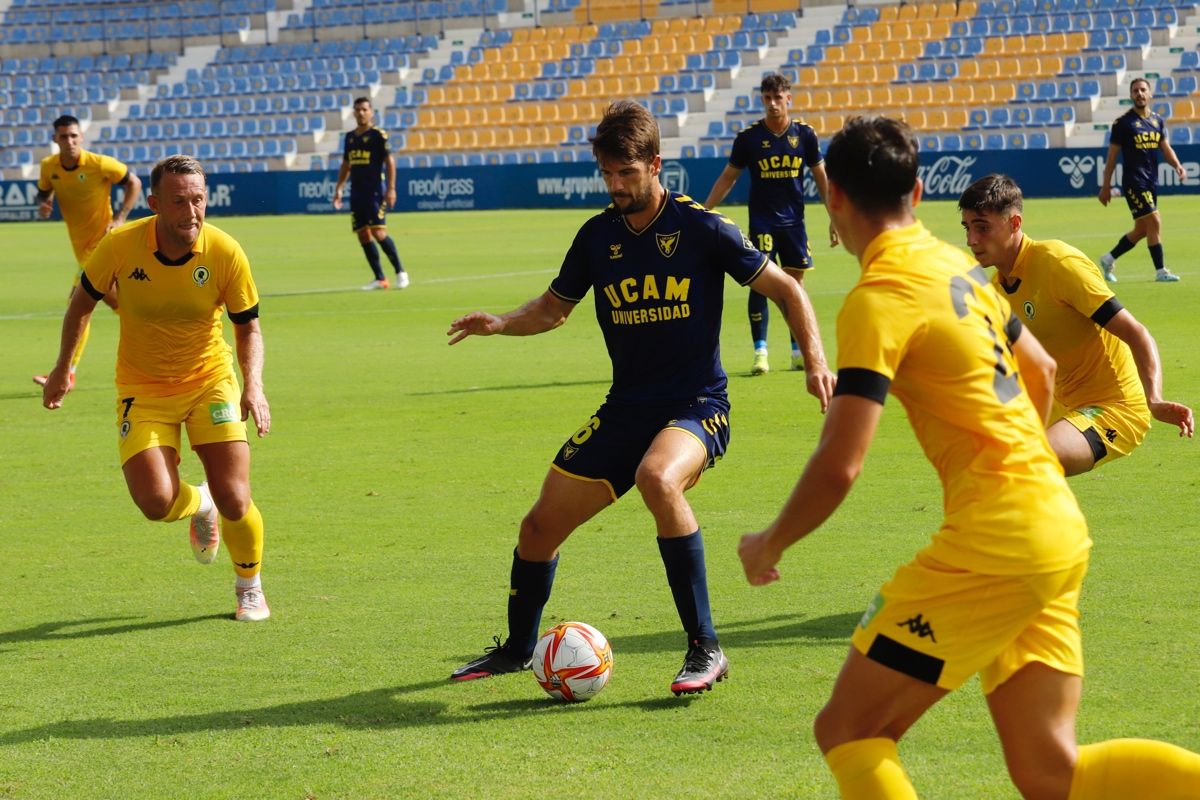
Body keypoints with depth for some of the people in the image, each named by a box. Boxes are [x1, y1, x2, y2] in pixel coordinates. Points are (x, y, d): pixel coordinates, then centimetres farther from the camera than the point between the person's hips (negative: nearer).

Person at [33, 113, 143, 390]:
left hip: (102, 240, -7)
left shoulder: (100, 164, -19)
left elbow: (134, 183, -6)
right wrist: (43, 204, -12)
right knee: (110, 297, 14)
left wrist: (120, 218, -15)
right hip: (81, 243, 7)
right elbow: (44, 192, 13)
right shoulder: (48, 166, -5)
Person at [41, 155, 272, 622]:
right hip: (143, 388, 0)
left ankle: (249, 587, 22)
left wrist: (254, 386, -19)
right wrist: (62, 368, 9)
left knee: (234, 500, -10)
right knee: (155, 502, -17)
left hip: (210, 381, 0)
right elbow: (83, 302, 2)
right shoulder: (120, 245, -17)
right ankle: (198, 505, 22)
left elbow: (247, 326, -3)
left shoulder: (225, 253, -17)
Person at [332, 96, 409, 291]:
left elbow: (390, 162, -9)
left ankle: (400, 271, -1)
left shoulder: (378, 135, -5)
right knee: (363, 235, 2)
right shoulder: (350, 137, 14)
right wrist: (339, 188, 18)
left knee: (378, 232, -15)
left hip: (375, 191, -7)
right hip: (357, 193, 7)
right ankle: (379, 279, 8)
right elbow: (346, 165, 22)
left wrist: (391, 189, -16)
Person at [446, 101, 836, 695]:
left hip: (698, 405, -6)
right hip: (626, 409, 6)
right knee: (541, 524, 4)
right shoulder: (598, 236, 4)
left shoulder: (700, 228, -9)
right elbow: (553, 308, 18)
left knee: (657, 478, -37)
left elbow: (786, 290, -3)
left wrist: (816, 364, -14)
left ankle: (705, 648, -27)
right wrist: (500, 324, -2)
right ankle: (517, 649, 32)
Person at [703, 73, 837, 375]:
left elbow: (821, 177, 9)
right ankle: (760, 352, -6)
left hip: (794, 222, 2)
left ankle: (799, 350, 14)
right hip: (761, 223, -2)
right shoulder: (748, 137, -4)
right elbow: (727, 178, 4)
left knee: (795, 283, 6)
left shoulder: (804, 134, 0)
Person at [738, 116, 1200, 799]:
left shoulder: (879, 300, -12)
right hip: (1061, 529, 8)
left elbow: (838, 467, -17)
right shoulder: (958, 265, 14)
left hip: (993, 541, -8)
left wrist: (769, 545, -1)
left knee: (846, 730, -1)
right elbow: (1041, 371, 28)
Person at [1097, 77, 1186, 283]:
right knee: (1154, 222, -13)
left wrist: (1177, 165, -11)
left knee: (1141, 230, 11)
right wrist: (1105, 186, -3)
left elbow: (1165, 148, 10)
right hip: (1133, 181, -7)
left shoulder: (1158, 121, 11)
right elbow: (1112, 156, -3)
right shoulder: (1123, 123, -6)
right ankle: (1160, 271, -7)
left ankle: (1109, 259, 27)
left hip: (1152, 182, 7)